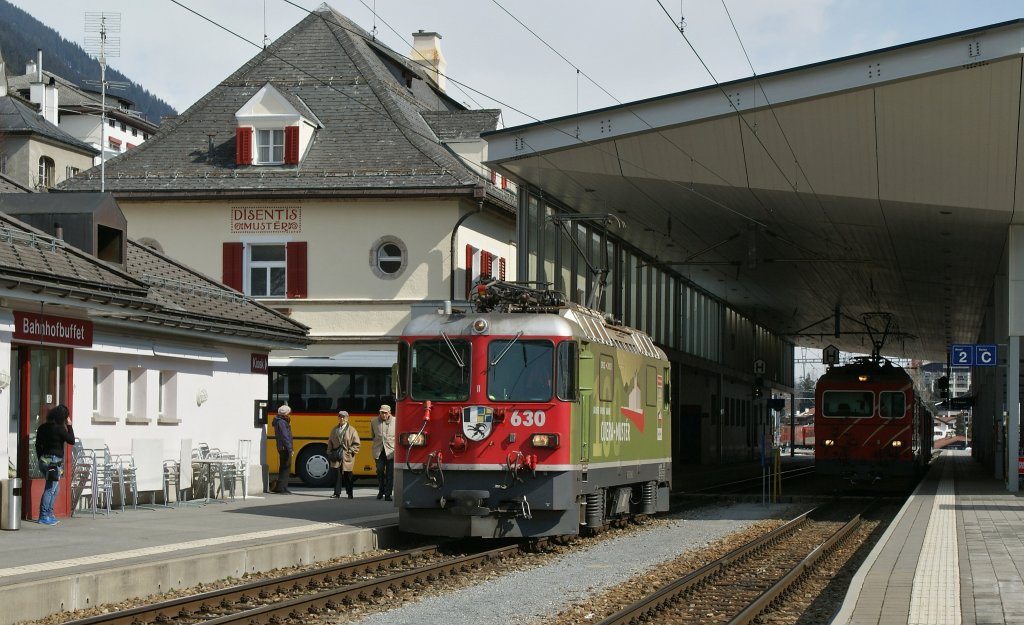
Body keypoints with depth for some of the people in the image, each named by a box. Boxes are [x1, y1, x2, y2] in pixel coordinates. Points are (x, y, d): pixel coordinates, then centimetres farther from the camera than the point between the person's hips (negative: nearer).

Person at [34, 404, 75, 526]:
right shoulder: (59, 428, -14)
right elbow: (71, 441, -7)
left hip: (44, 460, 8)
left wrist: (40, 459, 22)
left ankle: (49, 514, 19)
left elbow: (38, 445, 14)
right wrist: (69, 426, 0)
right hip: (55, 461, -8)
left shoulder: (42, 428, 9)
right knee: (50, 489, -4)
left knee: (55, 488, 19)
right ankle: (44, 516, -5)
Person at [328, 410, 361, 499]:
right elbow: (330, 442, 17)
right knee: (337, 474, -3)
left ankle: (349, 493, 16)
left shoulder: (351, 430, 0)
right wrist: (329, 452, 7)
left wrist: (351, 451, -11)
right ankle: (337, 493, -1)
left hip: (347, 457, -2)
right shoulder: (334, 430, 12)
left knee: (347, 475, 4)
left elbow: (356, 444, 0)